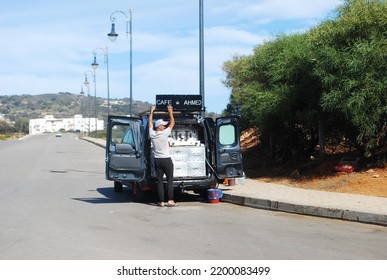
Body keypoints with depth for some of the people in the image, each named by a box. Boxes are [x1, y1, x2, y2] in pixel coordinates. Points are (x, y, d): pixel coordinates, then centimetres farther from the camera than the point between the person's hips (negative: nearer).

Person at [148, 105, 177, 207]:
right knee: (170, 180, 2)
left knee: (159, 181, 4)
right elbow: (172, 123, 0)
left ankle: (161, 201, 3)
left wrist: (151, 111, 25)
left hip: (157, 160, 4)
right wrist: (170, 111, 10)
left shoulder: (152, 134, -1)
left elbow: (150, 122, 15)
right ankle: (170, 200, -2)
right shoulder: (164, 133, -12)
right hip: (167, 160, -4)